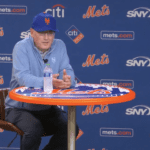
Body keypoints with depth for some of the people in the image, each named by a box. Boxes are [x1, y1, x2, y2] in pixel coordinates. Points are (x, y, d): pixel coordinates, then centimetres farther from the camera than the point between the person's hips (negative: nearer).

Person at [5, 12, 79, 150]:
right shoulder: (22, 47, -12)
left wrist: (67, 80, -33)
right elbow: (22, 77, -26)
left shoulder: (59, 46, 2)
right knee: (34, 129, -32)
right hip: (20, 108, -4)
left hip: (47, 108, 4)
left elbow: (68, 71, -6)